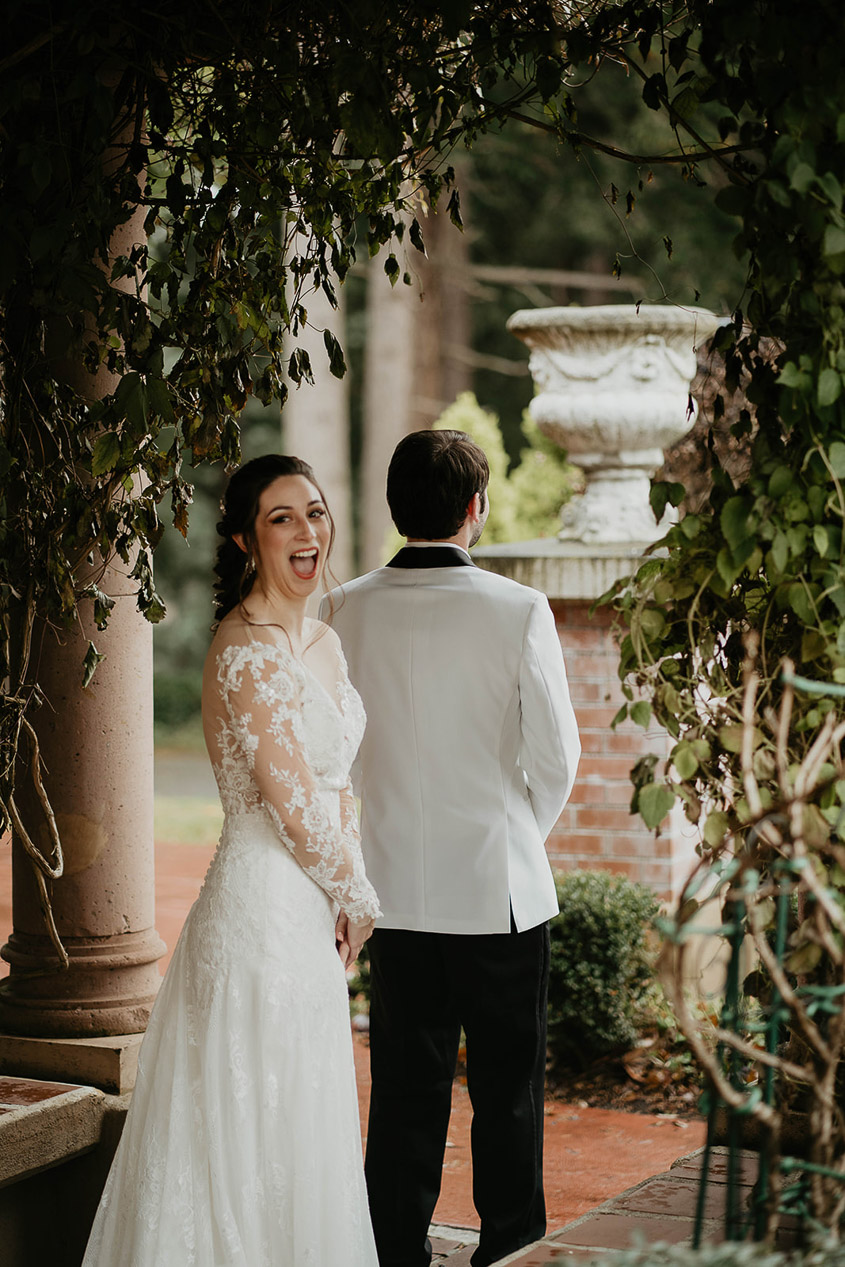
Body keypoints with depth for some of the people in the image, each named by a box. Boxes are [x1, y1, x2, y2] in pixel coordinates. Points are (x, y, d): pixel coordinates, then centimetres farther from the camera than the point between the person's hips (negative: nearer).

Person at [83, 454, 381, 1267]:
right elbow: (294, 804, -18)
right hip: (263, 903, -9)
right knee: (261, 1126, 0)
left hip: (308, 913, 9)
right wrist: (356, 896, -4)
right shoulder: (246, 650, -18)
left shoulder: (321, 643, 11)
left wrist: (343, 898, 5)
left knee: (305, 1130, 17)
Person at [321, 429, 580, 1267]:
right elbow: (556, 758, -7)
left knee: (404, 1088, 12)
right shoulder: (518, 611, -14)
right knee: (506, 1089, 10)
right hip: (498, 885, -3)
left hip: (394, 886, 3)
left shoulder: (346, 611, -4)